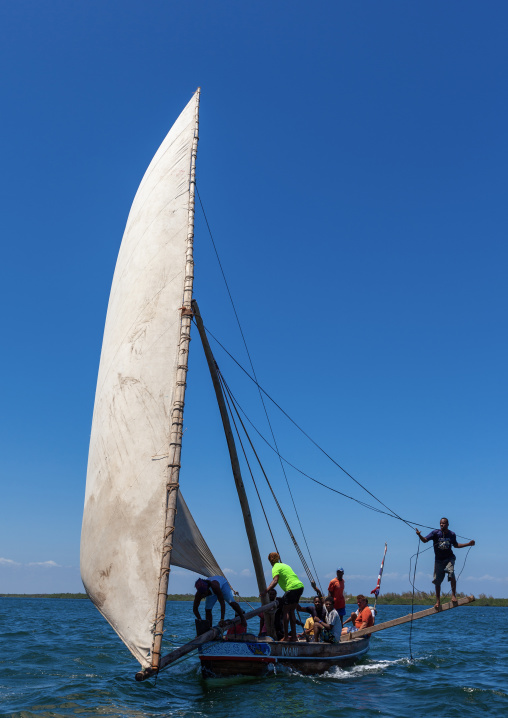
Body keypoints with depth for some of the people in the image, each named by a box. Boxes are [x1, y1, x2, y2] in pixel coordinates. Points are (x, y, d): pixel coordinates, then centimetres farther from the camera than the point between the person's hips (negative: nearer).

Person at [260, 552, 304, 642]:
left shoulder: (276, 568, -1)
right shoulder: (284, 565, 24)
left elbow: (275, 581, -17)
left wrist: (265, 591, -23)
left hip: (292, 588, -8)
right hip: (300, 586, 8)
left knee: (285, 611, 0)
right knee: (291, 611, 15)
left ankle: (285, 636, -2)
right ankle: (294, 636, 15)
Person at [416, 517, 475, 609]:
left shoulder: (452, 534, -3)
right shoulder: (435, 533, -11)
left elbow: (455, 545, 15)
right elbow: (425, 540, -16)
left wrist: (468, 544, 12)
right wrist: (419, 535, -36)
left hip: (449, 558, 0)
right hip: (438, 559, 0)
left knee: (452, 575, -24)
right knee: (437, 581, 2)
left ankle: (453, 595, -6)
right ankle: (438, 601, 14)